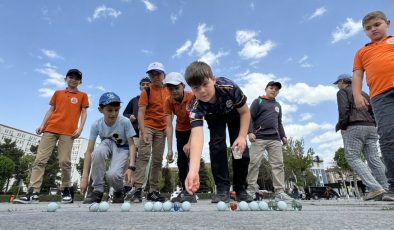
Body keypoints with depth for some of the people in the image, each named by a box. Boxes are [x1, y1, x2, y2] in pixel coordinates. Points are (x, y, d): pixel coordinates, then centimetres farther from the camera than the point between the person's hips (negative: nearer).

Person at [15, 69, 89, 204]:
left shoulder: (82, 95, 13)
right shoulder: (58, 93, 21)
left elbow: (84, 112, 6)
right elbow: (51, 110, 17)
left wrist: (80, 128, -7)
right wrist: (42, 125, 5)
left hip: (68, 132, -3)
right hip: (51, 129, 4)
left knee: (64, 161, -8)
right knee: (40, 159, -5)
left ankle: (66, 190, 7)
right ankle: (33, 192, -4)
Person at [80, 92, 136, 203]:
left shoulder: (125, 122, -26)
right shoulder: (96, 124, -21)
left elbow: (131, 145, -21)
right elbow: (89, 151, -19)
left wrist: (131, 167, -33)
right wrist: (85, 177, -23)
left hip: (122, 149, -2)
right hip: (107, 145, 2)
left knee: (112, 175, -29)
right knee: (97, 151, -35)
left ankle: (118, 192, 10)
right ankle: (97, 191, -15)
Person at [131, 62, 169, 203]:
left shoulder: (168, 92, 11)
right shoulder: (146, 91, -2)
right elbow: (141, 112, -11)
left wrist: (168, 127, 5)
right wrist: (143, 132, -21)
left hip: (161, 129, 5)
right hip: (148, 127, -4)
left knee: (157, 160, 5)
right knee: (144, 156, -15)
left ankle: (153, 191, 12)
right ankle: (138, 189, -12)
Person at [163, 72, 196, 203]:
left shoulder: (192, 97, -28)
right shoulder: (168, 102, -19)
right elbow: (169, 125, -22)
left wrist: (189, 143, -32)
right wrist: (169, 149, -26)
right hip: (181, 131, 4)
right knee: (181, 161, 7)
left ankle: (191, 192, -5)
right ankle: (185, 191, 20)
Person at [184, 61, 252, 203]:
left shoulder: (229, 87, -41)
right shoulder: (196, 107, -40)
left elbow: (245, 112, -23)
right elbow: (197, 136, -53)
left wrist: (242, 137, -34)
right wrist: (193, 171, -65)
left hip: (234, 114, 0)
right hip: (214, 118, 0)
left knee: (241, 148, -8)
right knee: (217, 146, -20)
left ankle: (241, 188, 8)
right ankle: (222, 188, -7)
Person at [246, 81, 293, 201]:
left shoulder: (278, 105, 26)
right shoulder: (258, 101, 9)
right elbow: (250, 117, -1)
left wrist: (283, 136, 16)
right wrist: (250, 132, -13)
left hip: (275, 139, 5)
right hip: (259, 137, -5)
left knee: (278, 164, -2)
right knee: (254, 163, -10)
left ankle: (279, 191, 1)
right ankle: (251, 189, -3)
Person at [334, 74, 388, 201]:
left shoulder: (342, 92, 5)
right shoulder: (363, 93, 27)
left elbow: (344, 110, -12)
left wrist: (340, 126, -3)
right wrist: (371, 125, 22)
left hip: (354, 128, -7)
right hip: (370, 127, 7)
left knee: (353, 158, -7)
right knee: (374, 159, 3)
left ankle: (375, 188, -18)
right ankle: (387, 189, -1)